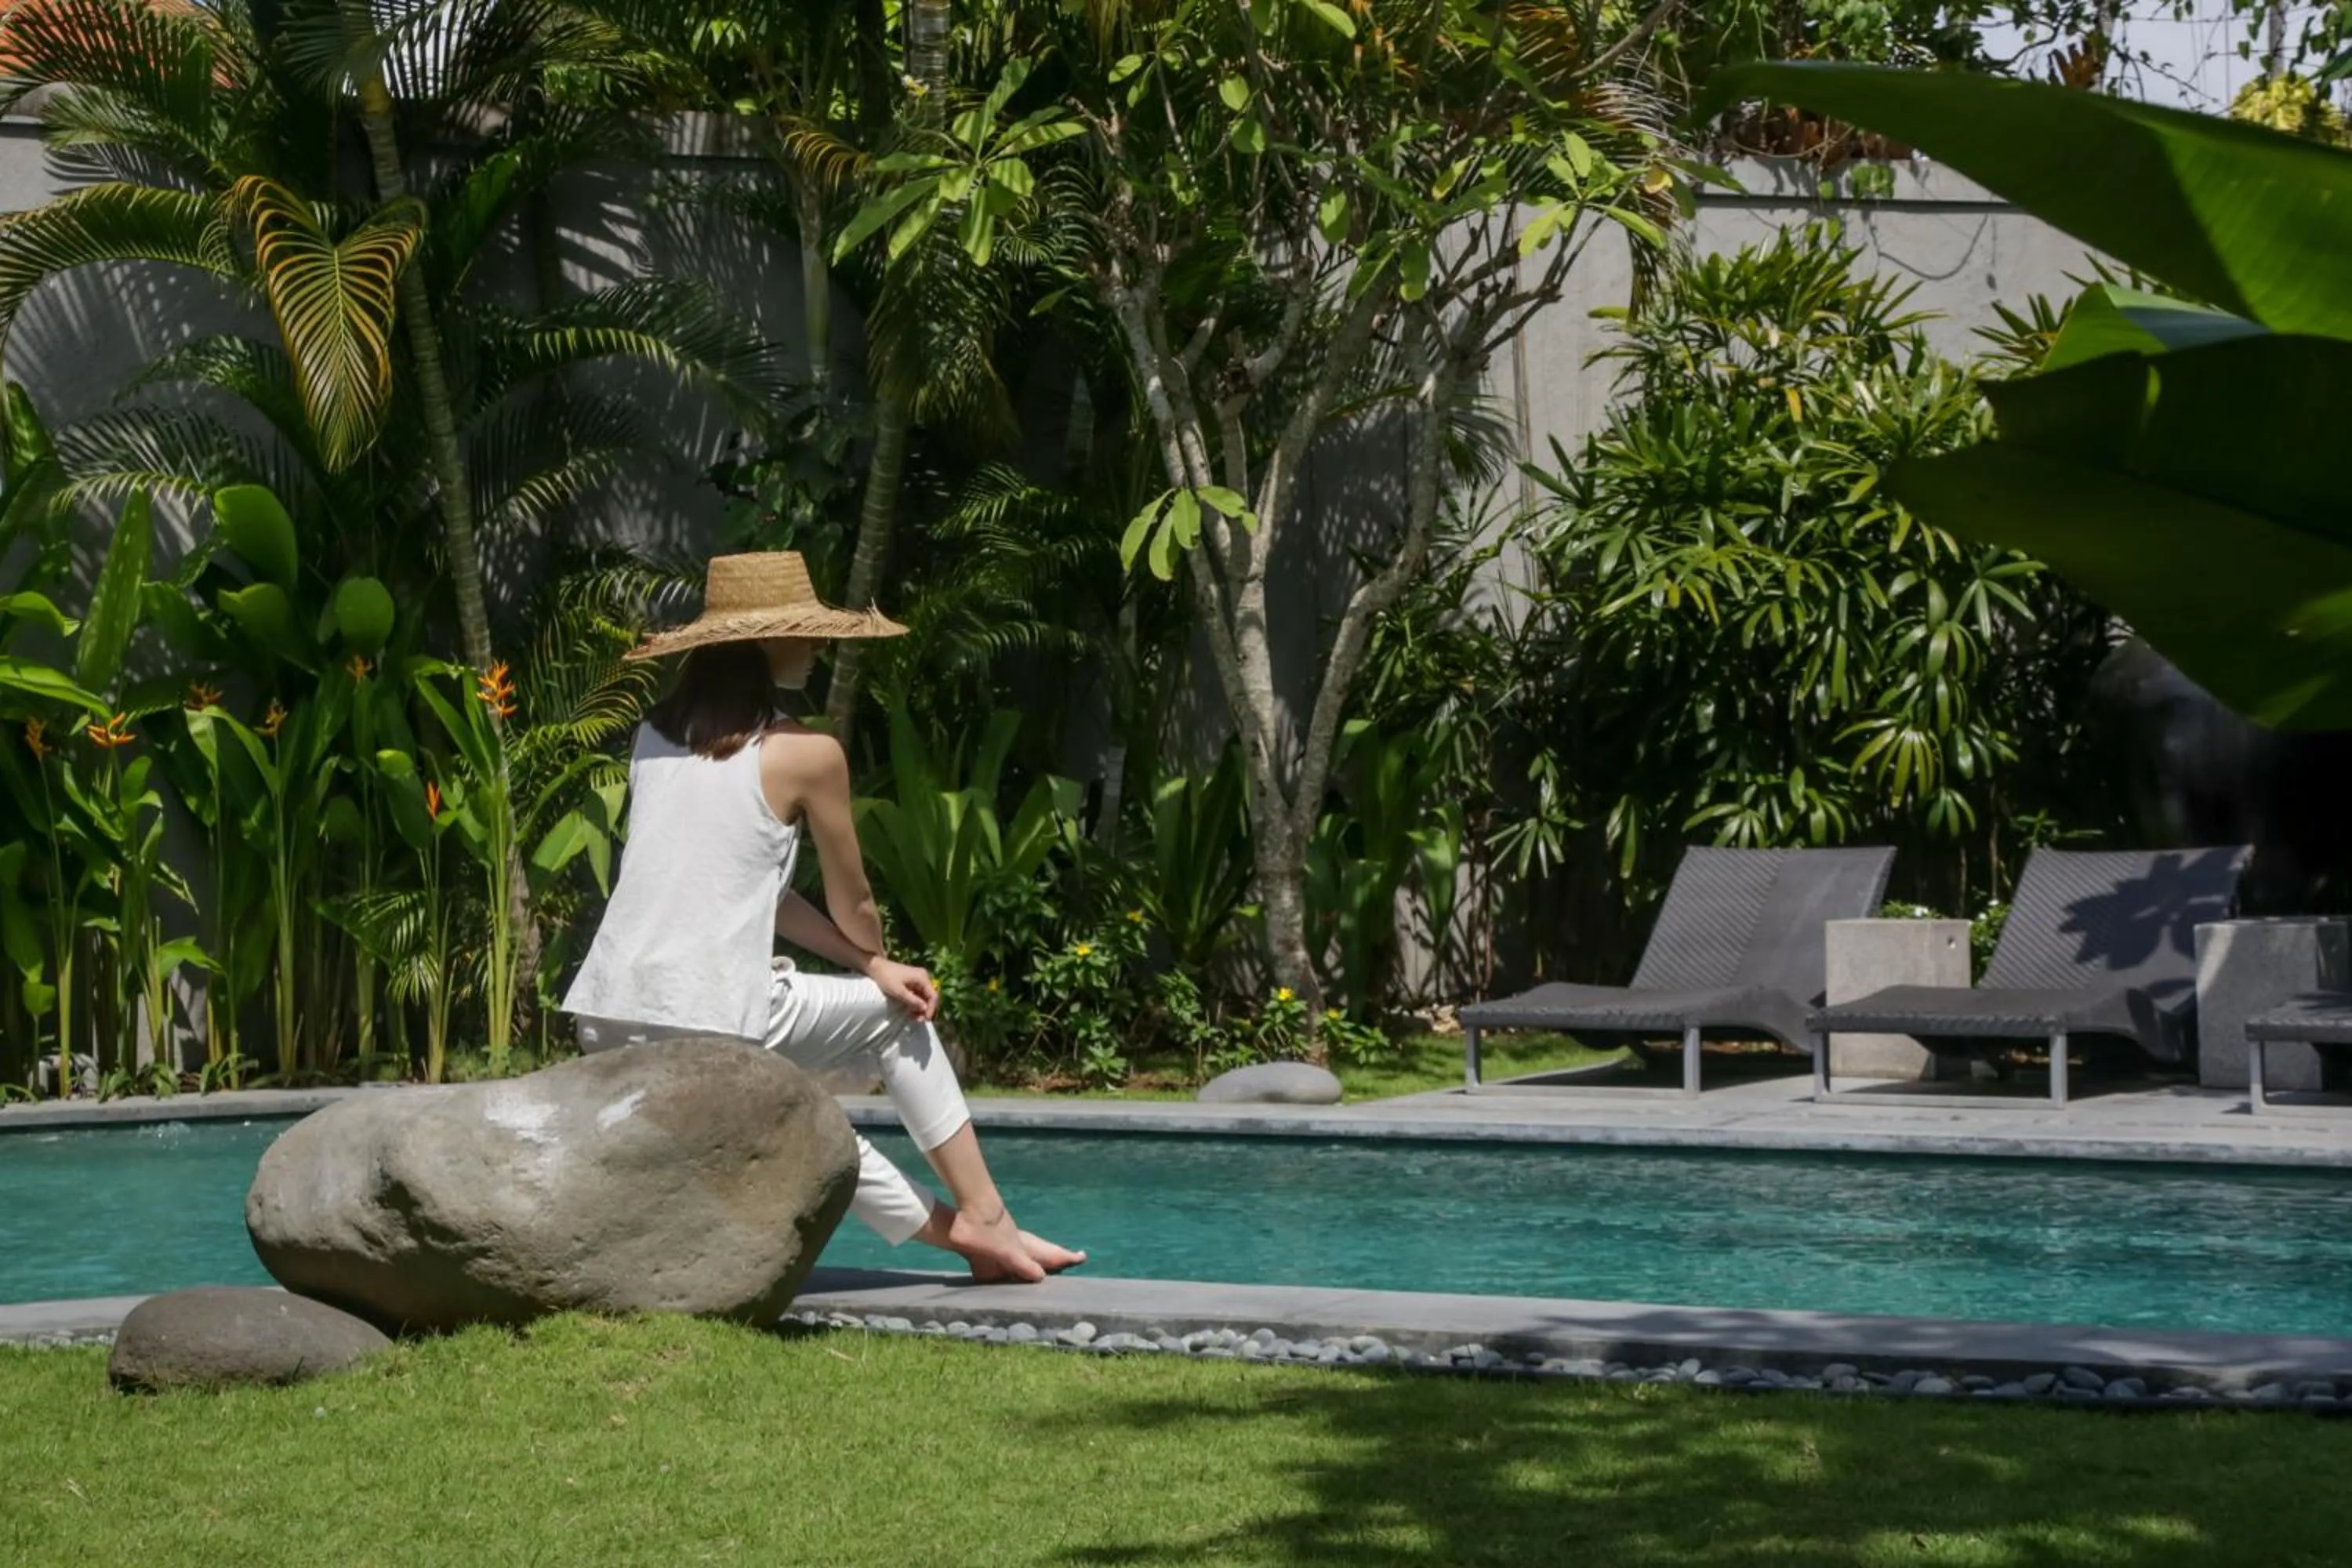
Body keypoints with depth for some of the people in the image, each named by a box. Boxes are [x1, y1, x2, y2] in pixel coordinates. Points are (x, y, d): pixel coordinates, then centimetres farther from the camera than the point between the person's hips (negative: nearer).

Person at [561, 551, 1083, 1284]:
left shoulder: (655, 736, 14)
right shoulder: (806, 754, -5)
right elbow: (852, 906, 8)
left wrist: (871, 969, 16)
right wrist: (876, 964, 31)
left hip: (607, 1021, 6)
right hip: (709, 1021, -6)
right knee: (896, 1013, 20)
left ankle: (941, 1225, 35)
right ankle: (983, 1218, 20)